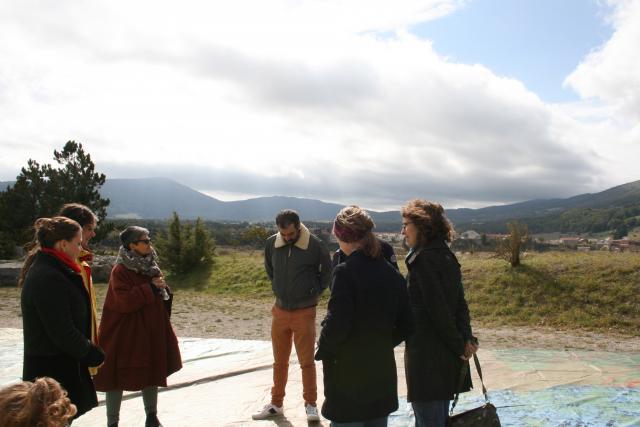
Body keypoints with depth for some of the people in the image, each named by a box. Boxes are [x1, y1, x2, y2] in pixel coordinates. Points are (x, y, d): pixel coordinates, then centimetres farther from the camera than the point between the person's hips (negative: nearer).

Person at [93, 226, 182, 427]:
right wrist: (150, 288, -23)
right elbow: (125, 301, -24)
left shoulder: (150, 265, 8)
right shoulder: (120, 271, -15)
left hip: (151, 331, 7)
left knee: (152, 372, 15)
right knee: (118, 377, 3)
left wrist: (162, 288, -1)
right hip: (125, 334, -7)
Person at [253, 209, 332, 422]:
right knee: (279, 362, 15)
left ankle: (311, 404, 21)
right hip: (280, 310, 4)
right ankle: (276, 404, 29)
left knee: (307, 362, 5)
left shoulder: (314, 245, -15)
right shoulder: (272, 243, -5)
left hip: (305, 312, -3)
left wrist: (315, 291, 3)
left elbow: (327, 271, 2)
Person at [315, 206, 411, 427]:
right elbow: (404, 325, 7)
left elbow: (336, 324, -20)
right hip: (382, 373, 6)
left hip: (349, 375, -6)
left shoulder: (345, 272, -18)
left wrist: (322, 351, -3)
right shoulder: (393, 273, 3)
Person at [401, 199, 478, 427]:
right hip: (447, 357, 9)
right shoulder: (446, 256, 10)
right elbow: (460, 304, 7)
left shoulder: (423, 259, -17)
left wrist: (458, 346, -11)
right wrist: (467, 338, -1)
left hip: (426, 356, -9)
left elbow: (438, 310, -20)